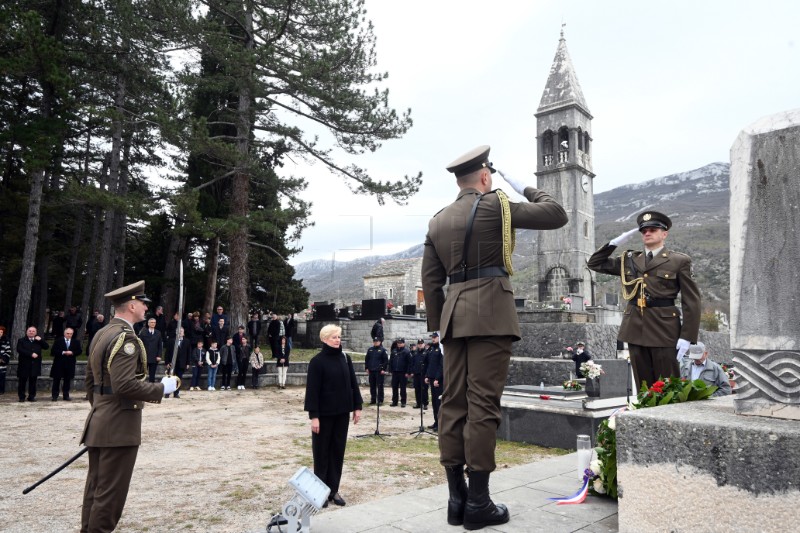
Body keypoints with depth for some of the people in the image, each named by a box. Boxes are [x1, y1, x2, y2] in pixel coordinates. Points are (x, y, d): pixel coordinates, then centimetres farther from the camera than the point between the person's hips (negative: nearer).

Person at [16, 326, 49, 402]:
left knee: (33, 381, 3)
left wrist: (41, 340, -8)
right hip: (24, 365, -2)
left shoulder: (39, 341, 16)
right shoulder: (21, 341, 7)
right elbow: (19, 350, -9)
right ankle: (21, 397, 9)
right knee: (22, 381, 1)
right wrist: (31, 354, -18)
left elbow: (47, 347, 6)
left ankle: (31, 396, 9)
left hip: (35, 365, 2)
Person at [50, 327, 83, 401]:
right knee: (56, 380, 3)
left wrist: (72, 352, -14)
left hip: (70, 365, 2)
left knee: (67, 380, 6)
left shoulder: (76, 342, 7)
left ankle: (66, 396, 13)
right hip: (59, 364, -2)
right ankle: (55, 396, 11)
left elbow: (80, 351, 3)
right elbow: (53, 352, -6)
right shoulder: (58, 341, 1)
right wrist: (63, 352, -16)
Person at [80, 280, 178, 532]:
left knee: (96, 487, 17)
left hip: (99, 422, 10)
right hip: (119, 425, -10)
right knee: (110, 492, 0)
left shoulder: (102, 334, 12)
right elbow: (125, 385, -28)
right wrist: (162, 389, -18)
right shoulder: (125, 337, -19)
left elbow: (91, 379, 18)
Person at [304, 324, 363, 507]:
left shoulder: (345, 358, 5)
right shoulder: (317, 361, -11)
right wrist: (313, 415, -17)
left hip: (342, 412, 5)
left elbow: (353, 383, 9)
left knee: (338, 451, 10)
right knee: (322, 451, 5)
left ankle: (333, 490, 20)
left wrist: (357, 406, 5)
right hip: (324, 413, -5)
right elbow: (312, 390, -13)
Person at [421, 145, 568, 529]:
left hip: (455, 315, 6)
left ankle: (456, 498, 10)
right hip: (490, 314, -6)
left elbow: (431, 280, 13)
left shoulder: (438, 220, 15)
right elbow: (556, 216, 2)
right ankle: (478, 502, 0)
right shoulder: (495, 205, -2)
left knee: (453, 403, 5)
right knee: (483, 404, -5)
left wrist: (439, 324, 18)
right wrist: (530, 191, 18)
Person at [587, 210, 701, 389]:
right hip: (635, 328, 4)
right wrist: (615, 242, 5)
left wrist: (687, 337, -10)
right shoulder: (629, 259, 13)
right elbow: (595, 263, 17)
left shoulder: (679, 261, 1)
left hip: (664, 329, -4)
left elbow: (691, 301, -3)